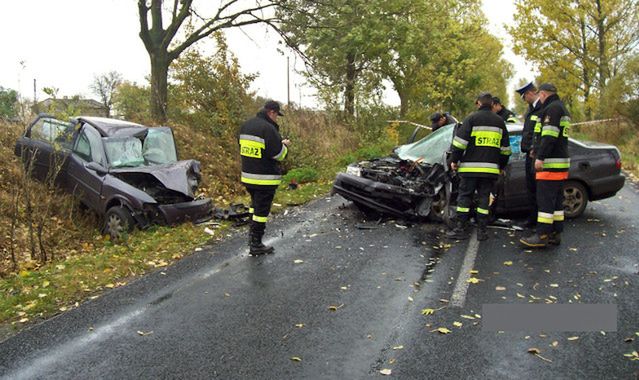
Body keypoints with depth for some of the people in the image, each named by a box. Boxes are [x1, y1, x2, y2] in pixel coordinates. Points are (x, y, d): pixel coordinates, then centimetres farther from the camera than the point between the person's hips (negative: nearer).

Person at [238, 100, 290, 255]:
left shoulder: (246, 125, 7)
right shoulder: (268, 128, -20)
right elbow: (278, 154, -19)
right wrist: (284, 145, 2)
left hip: (248, 175, 8)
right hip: (264, 178, -8)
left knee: (255, 205, 25)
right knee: (262, 210, 1)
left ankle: (252, 235, 29)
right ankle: (256, 245, 7)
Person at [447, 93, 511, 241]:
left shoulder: (472, 118, 0)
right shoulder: (500, 121, 15)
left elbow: (460, 141, -7)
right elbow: (505, 148, 19)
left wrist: (454, 160, 1)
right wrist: (501, 166, 28)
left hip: (471, 167, -4)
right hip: (491, 168, 4)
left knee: (464, 196, 1)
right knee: (484, 198, 8)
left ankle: (460, 229, 0)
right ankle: (482, 230, 8)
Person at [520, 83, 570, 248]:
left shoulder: (552, 108, -11)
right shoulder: (562, 109, 22)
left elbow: (549, 136, -21)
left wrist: (540, 157, -23)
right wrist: (537, 150, 30)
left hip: (551, 162, -10)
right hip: (562, 161, 10)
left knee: (545, 199, -10)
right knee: (557, 199, 12)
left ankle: (542, 236, -10)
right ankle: (556, 234, 17)